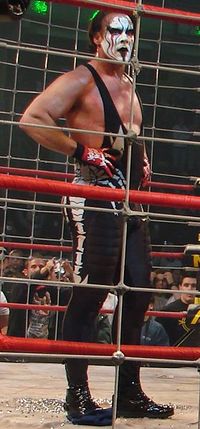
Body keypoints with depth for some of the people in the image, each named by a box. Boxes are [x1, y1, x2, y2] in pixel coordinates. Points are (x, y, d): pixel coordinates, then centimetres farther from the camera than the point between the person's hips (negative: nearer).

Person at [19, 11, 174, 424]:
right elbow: (32, 118, -16)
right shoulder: (80, 80, -4)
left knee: (138, 291, 8)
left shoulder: (129, 86, 22)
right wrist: (82, 151, -19)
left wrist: (143, 160, 17)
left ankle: (130, 392, 18)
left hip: (131, 200, 9)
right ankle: (78, 395, -1)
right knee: (90, 292, -10)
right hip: (95, 194, -9)